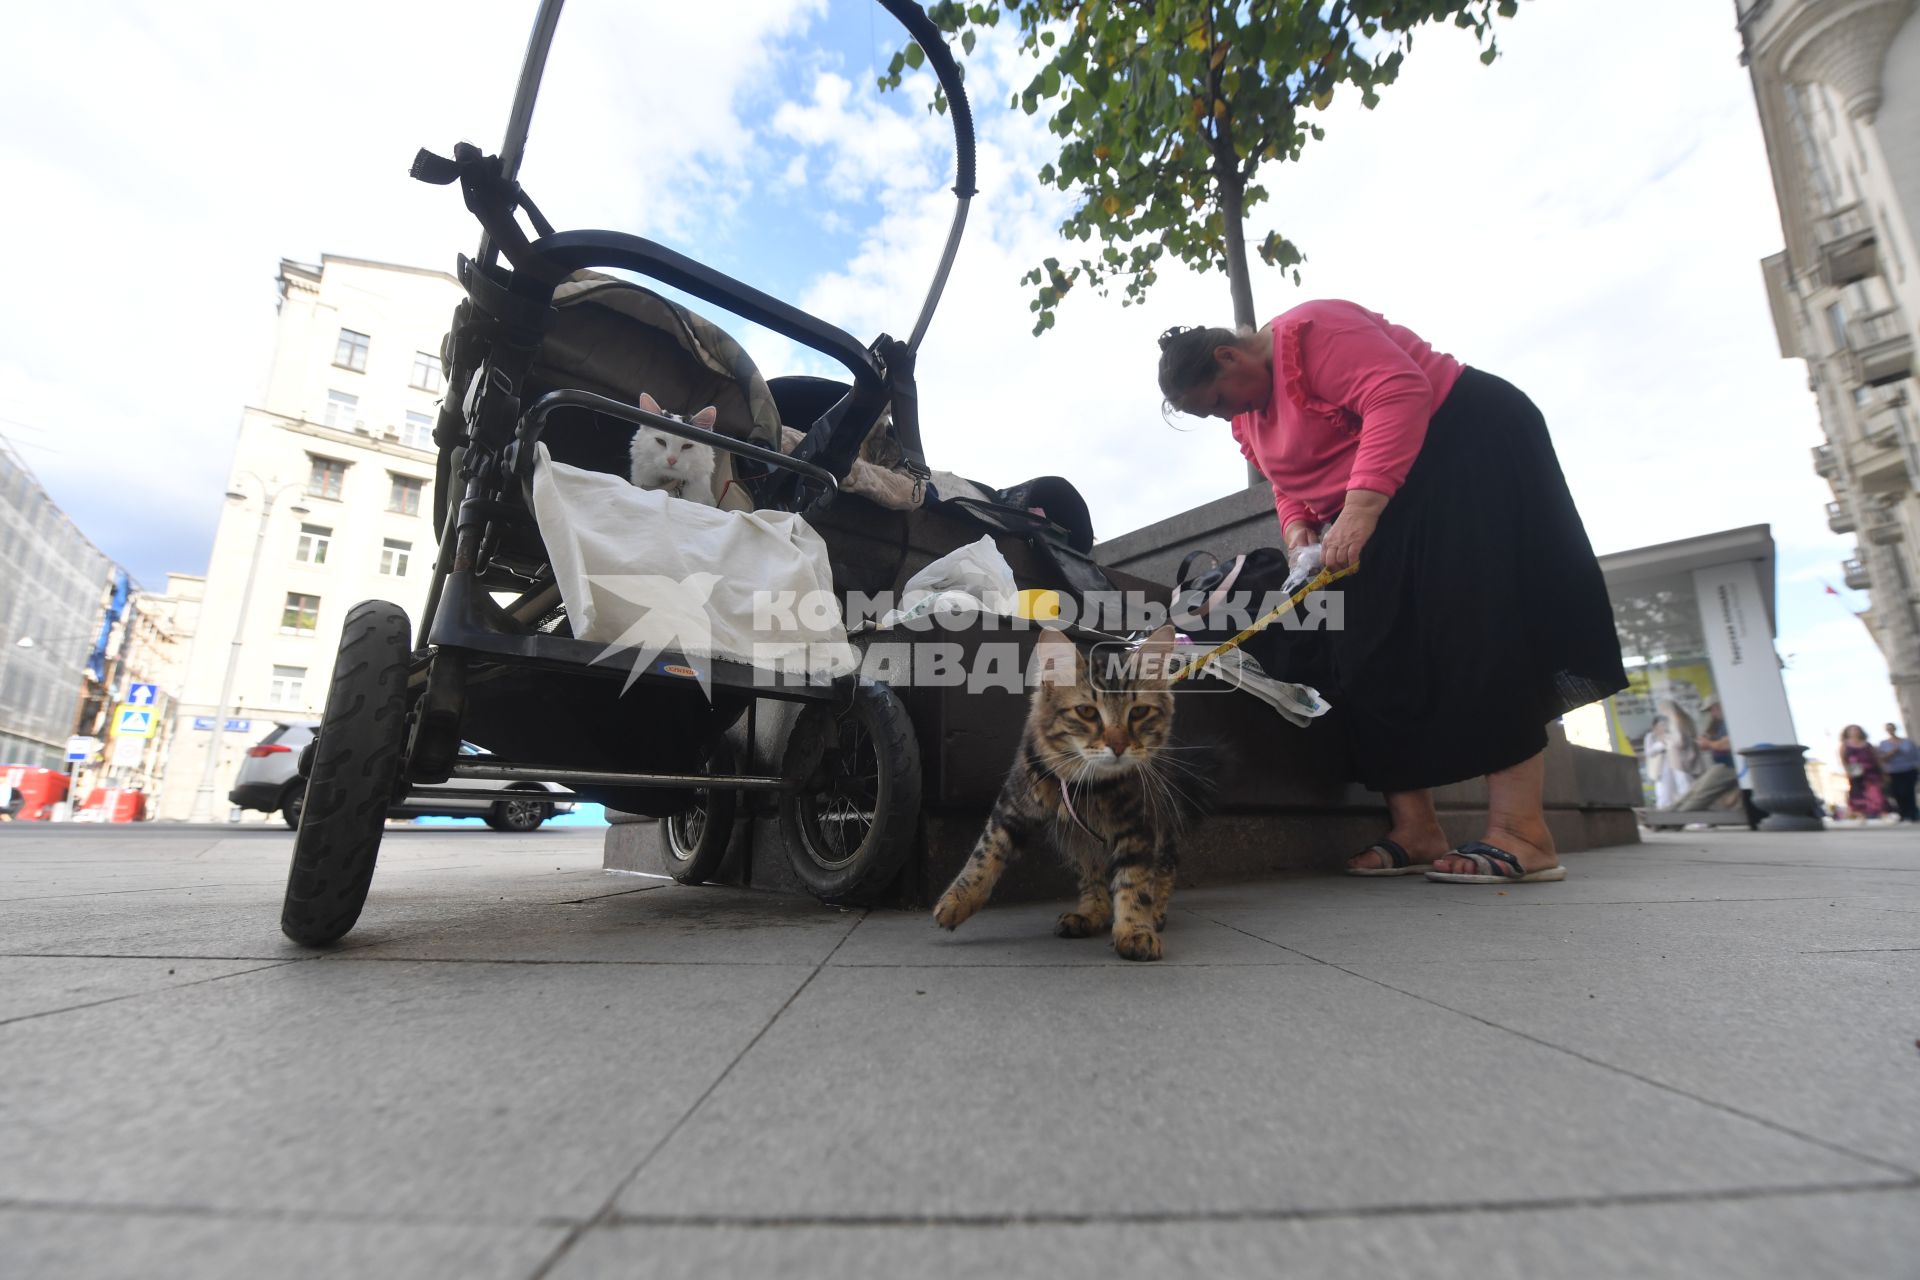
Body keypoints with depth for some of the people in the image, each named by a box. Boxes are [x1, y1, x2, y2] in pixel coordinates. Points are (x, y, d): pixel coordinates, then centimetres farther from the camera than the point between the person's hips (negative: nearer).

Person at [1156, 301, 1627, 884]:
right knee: (1377, 658, -2)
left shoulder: (1307, 332, -15)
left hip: (1466, 447, -9)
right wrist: (1298, 531, -8)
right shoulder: (1248, 419, 13)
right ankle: (1415, 828, -2)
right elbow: (1290, 487, 15)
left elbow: (1400, 395, -26)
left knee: (1475, 634, -18)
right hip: (1378, 525, 9)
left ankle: (1520, 831, -17)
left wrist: (1359, 509, -34)